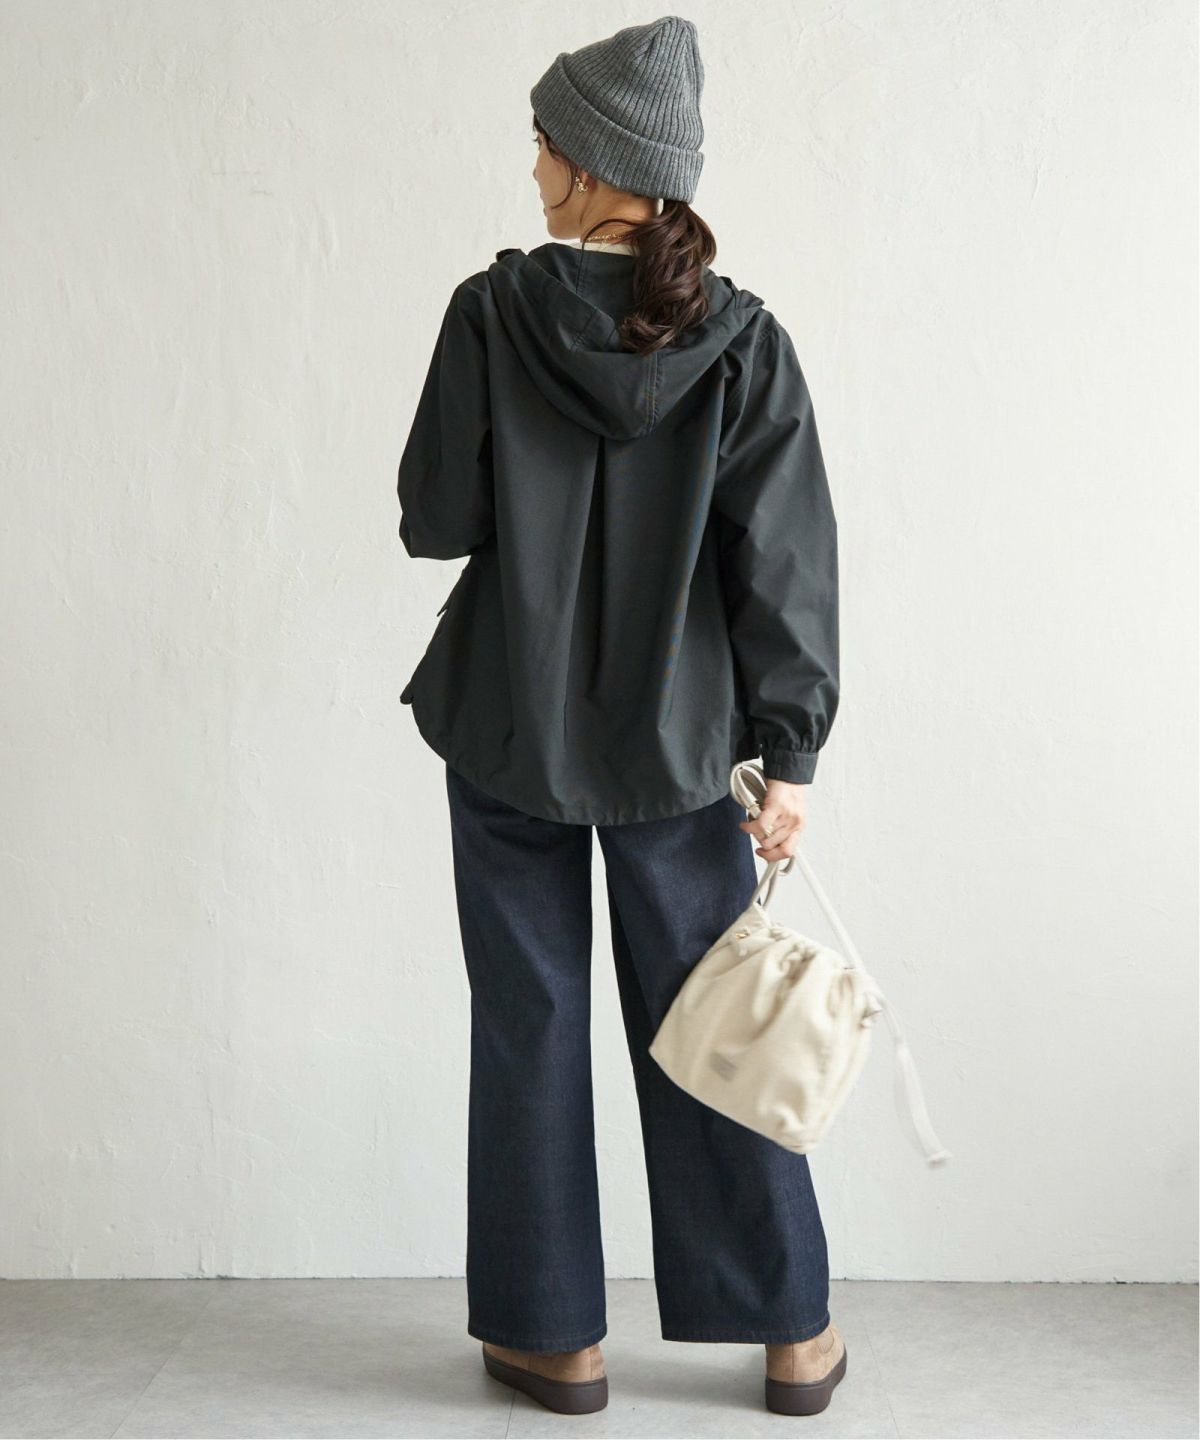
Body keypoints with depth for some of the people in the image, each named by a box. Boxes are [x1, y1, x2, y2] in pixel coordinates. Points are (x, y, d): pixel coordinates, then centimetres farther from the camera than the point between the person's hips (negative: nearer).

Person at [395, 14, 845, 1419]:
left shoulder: (493, 311, -10)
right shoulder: (742, 339, -6)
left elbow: (435, 520, -6)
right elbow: (787, 562, -8)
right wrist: (788, 753, -4)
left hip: (508, 728, -1)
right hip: (679, 737, 2)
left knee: (530, 1022, 11)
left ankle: (554, 1333, 22)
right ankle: (792, 1332, 23)